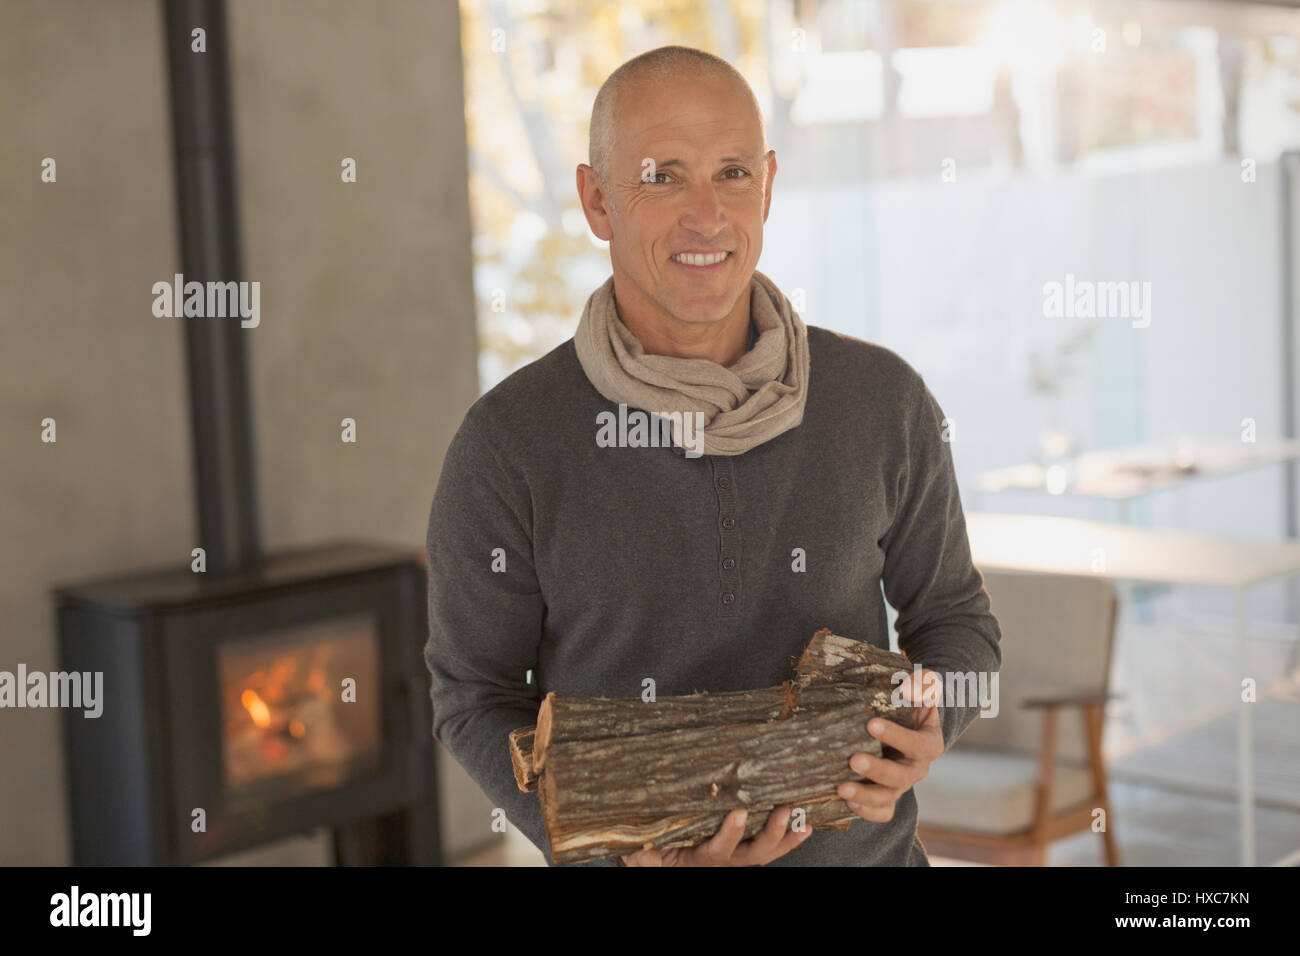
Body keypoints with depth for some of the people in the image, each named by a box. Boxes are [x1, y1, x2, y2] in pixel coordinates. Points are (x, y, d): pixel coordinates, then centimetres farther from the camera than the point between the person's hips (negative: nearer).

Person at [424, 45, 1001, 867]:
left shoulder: (884, 402, -8)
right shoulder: (507, 445, -15)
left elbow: (955, 615, 4)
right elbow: (476, 696, -7)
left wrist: (926, 730, -15)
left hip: (862, 846, 2)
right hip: (626, 877, -2)